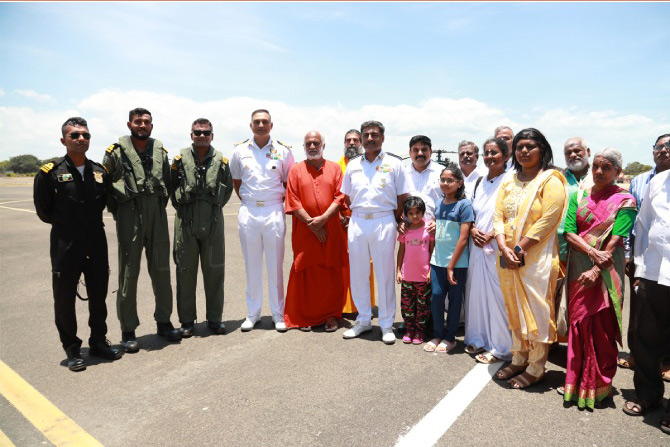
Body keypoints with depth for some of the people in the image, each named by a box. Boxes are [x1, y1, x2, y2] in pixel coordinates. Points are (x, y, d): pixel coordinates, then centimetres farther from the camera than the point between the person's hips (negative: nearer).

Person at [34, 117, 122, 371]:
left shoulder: (100, 172, 4)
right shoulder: (50, 173, -8)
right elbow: (43, 211, -1)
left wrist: (91, 224, 7)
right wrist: (65, 224, 6)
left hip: (96, 243, 4)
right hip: (65, 246, -3)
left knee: (99, 296, 13)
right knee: (65, 299, 7)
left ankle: (98, 342, 31)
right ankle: (72, 350, 23)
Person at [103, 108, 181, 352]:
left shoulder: (160, 151, 10)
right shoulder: (116, 151, -1)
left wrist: (161, 205, 11)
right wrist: (117, 211, 2)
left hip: (157, 215, 4)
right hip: (129, 216, -3)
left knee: (161, 270, 9)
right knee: (129, 273, 2)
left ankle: (163, 321, 23)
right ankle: (128, 330, 13)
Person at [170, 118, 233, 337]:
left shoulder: (221, 160, 6)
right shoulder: (180, 159, 3)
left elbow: (228, 188, 17)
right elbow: (171, 187, 11)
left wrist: (216, 206, 11)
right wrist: (182, 207, 8)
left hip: (213, 222, 1)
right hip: (186, 223, -1)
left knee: (214, 270, 6)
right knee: (185, 271, 5)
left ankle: (214, 318, 19)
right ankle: (187, 320, 18)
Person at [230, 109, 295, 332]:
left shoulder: (282, 151, 3)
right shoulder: (239, 151, 7)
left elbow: (289, 182, 10)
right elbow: (236, 180, 17)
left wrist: (280, 202, 2)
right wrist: (247, 201, 9)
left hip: (274, 211, -1)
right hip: (248, 212, 2)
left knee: (275, 265, 3)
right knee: (251, 265, 8)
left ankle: (278, 313, 15)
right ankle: (253, 312, 20)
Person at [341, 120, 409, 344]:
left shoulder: (394, 163, 3)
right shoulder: (353, 165, 12)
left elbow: (402, 198, 4)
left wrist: (396, 221, 1)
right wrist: (358, 214, 10)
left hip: (384, 222, -3)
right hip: (357, 222, 4)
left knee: (385, 275, 2)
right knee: (358, 273, 8)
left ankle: (386, 324, 15)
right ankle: (363, 320, 24)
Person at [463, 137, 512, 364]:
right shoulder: (480, 182, 14)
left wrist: (491, 235, -17)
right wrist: (473, 230, 0)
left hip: (497, 246, -6)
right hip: (477, 245, 6)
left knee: (496, 294, -2)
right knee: (477, 291, 11)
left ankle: (499, 347, 12)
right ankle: (479, 339, 26)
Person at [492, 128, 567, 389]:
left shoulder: (551, 181, -6)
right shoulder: (509, 181, 13)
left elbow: (547, 221, -15)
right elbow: (498, 216, 5)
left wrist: (519, 249, -16)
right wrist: (504, 248, -10)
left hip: (537, 258, -6)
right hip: (508, 259, 6)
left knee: (537, 311, 2)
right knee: (515, 310, 15)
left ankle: (536, 368, 16)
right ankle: (518, 360, 29)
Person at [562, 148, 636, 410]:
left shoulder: (625, 201, -2)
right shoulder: (578, 196, 8)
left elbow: (615, 241, -11)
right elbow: (569, 232, 0)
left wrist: (596, 271, -20)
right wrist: (591, 252, -16)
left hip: (607, 270, -3)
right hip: (578, 267, 3)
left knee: (602, 327, 2)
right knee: (578, 322, 7)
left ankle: (600, 386, 19)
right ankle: (576, 381, 21)